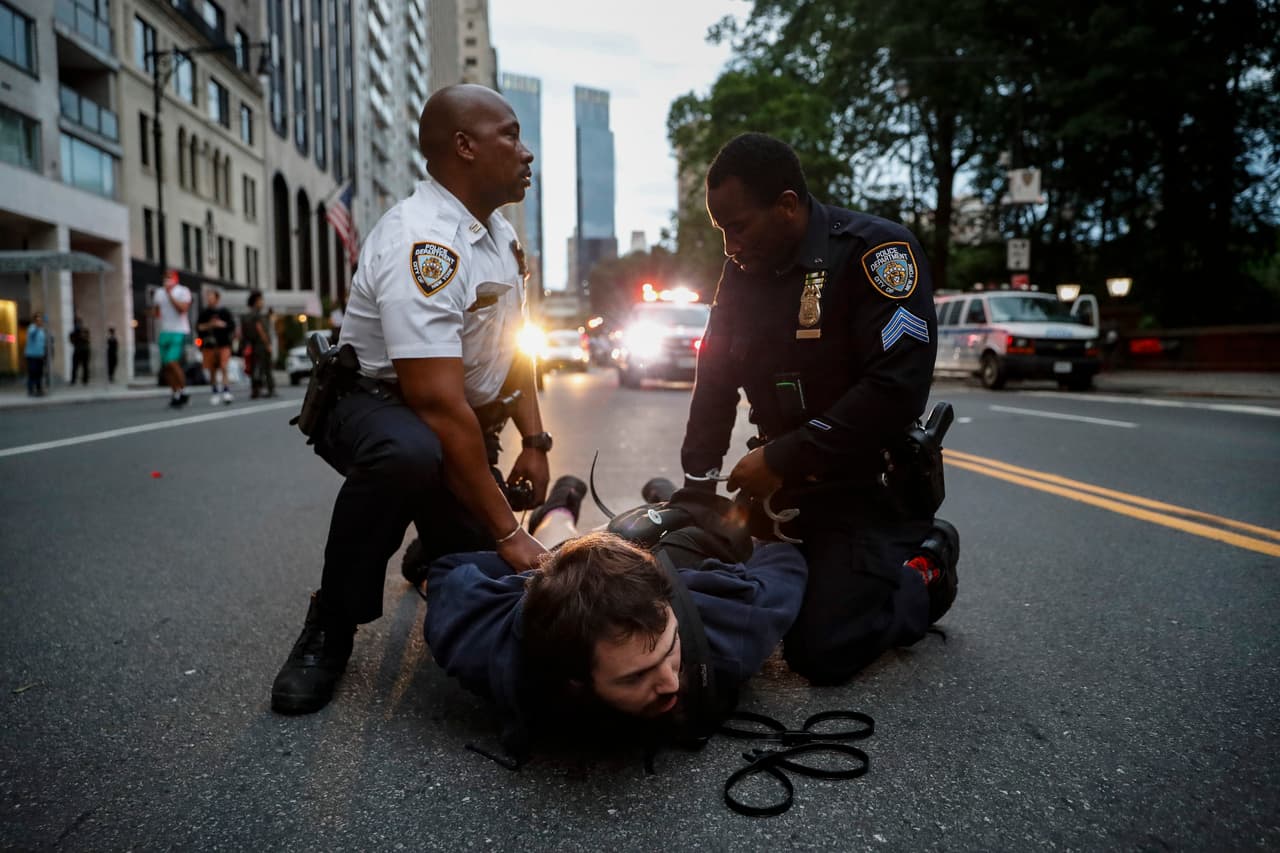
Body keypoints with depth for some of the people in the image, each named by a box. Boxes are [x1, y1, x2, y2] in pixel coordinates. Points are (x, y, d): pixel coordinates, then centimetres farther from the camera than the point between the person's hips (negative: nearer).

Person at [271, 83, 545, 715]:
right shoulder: (422, 243, -26)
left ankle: (434, 546, 32)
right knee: (408, 454, -43)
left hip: (464, 418, 8)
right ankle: (329, 631, -19)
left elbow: (513, 348, 16)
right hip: (373, 405, -7)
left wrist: (534, 442, 4)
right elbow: (439, 404, -33)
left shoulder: (501, 235, 5)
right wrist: (506, 531, -31)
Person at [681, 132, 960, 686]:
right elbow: (715, 382, 8)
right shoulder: (742, 271, 4)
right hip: (783, 483, 7)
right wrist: (696, 486, 0)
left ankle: (925, 569, 13)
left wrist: (782, 460, -22)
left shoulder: (875, 250, -17)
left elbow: (898, 389, -26)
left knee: (820, 653, -13)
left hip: (870, 485, -7)